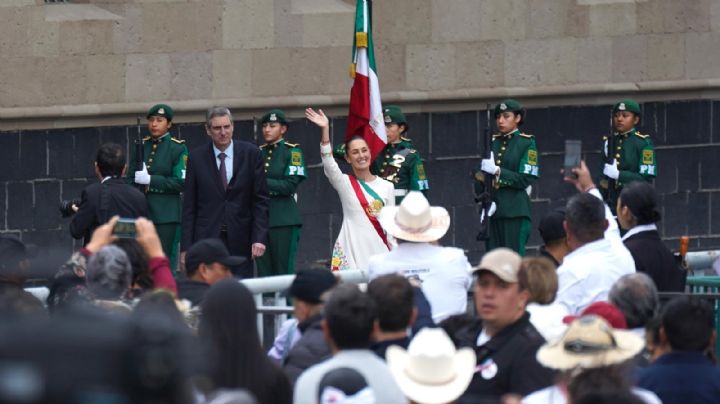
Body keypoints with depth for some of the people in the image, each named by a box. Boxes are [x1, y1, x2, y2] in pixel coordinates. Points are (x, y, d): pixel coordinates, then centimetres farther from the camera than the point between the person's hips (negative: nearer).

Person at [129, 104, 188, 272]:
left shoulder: (178, 148, -1)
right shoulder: (141, 145, 14)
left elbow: (181, 182, -9)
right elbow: (131, 177, 21)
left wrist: (150, 180, -13)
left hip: (166, 215, -4)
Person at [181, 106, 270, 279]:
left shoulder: (251, 153, 3)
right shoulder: (196, 158, 4)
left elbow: (260, 200, 3)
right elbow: (189, 206, 6)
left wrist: (259, 238, -6)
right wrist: (186, 247, 0)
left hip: (240, 240, 0)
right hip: (207, 237, 0)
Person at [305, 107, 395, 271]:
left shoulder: (386, 187, 10)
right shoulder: (344, 183, 3)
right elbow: (328, 165, -15)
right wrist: (325, 130, -26)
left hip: (378, 248, 2)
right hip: (352, 249, -2)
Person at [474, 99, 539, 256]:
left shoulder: (527, 143, 1)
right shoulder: (492, 142, 14)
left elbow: (525, 179, -7)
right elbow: (480, 174, 14)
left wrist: (497, 171, -16)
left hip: (515, 212, -4)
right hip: (493, 211, 4)